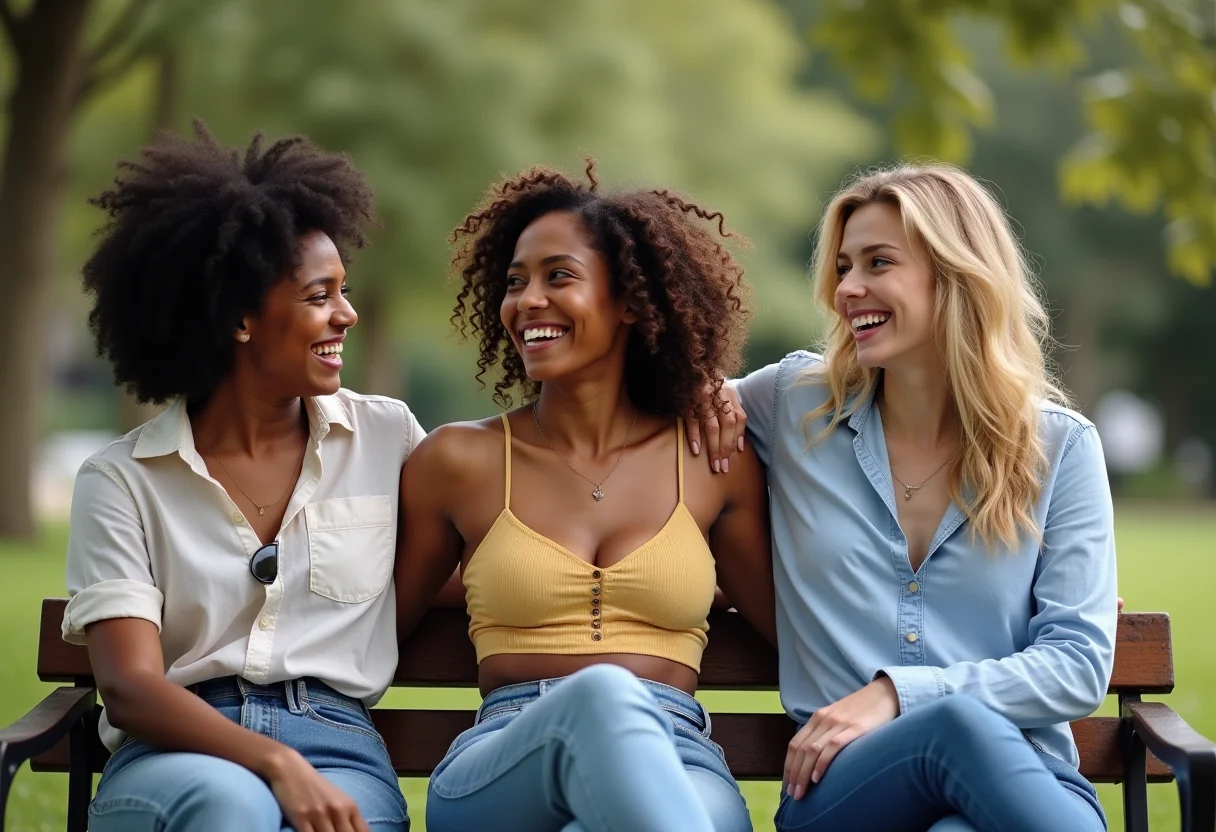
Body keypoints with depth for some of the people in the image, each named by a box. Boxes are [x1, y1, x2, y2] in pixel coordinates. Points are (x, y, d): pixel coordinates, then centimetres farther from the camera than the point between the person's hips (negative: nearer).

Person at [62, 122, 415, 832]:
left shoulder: (387, 437, 11)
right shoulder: (123, 480, 5)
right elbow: (129, 685, -7)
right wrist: (276, 764, -23)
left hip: (337, 751, 2)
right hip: (174, 757, -1)